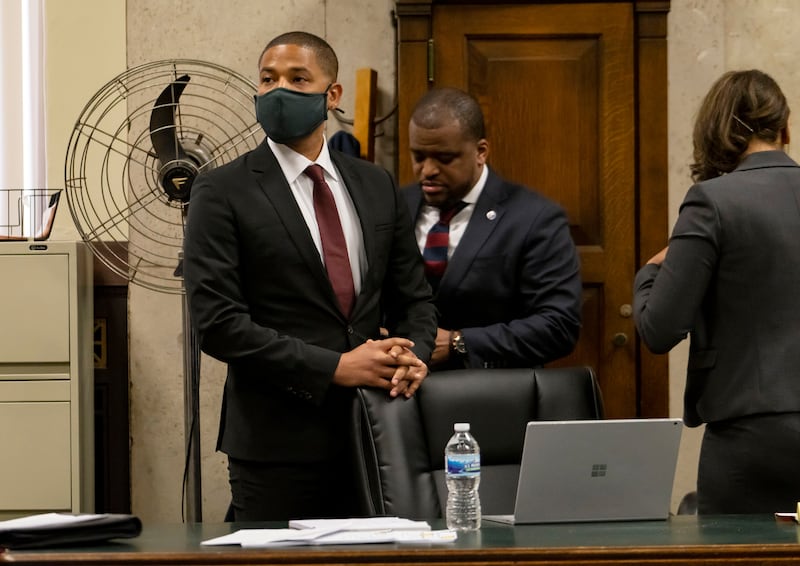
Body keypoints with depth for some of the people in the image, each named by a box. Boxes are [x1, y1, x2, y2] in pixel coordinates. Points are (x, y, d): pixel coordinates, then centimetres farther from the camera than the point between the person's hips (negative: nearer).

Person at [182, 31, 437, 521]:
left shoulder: (377, 186, 11)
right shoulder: (223, 194, -4)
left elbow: (413, 296, 17)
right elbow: (217, 323, -12)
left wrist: (413, 355, -6)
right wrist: (334, 368, -16)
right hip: (278, 445, -4)